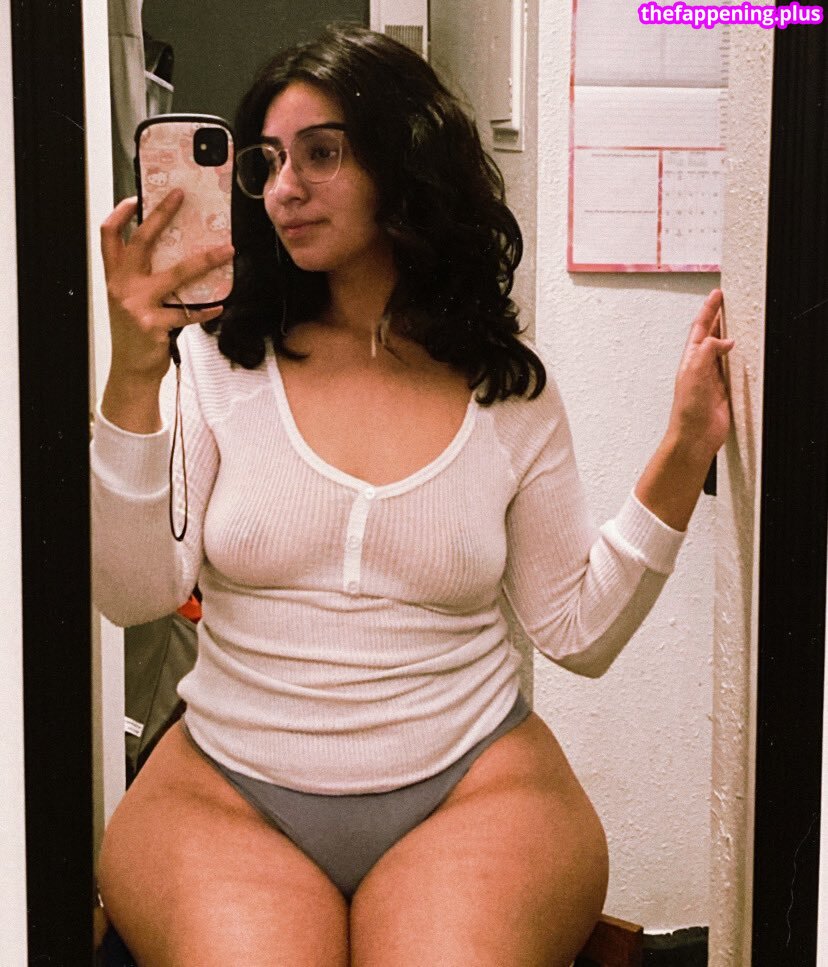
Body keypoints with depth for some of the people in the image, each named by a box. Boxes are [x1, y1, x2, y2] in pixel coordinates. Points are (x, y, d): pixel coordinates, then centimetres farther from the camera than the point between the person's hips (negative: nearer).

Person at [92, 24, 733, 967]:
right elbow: (134, 594, -8)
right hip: (227, 787, 0)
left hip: (474, 783, 1)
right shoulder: (221, 359, 2)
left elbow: (578, 631, 5)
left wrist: (683, 455, -3)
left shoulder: (511, 387, 4)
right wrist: (133, 379, -18)